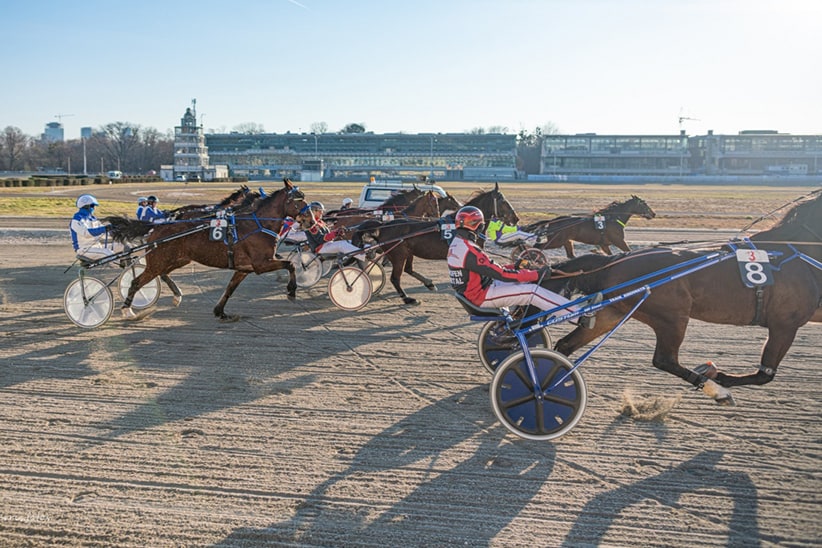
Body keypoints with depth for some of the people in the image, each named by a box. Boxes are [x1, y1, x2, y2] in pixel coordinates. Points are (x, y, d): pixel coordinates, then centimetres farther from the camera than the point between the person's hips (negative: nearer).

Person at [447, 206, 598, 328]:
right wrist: (536, 274, -16)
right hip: (481, 296, -10)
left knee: (529, 282, 12)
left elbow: (490, 268, 16)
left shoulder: (457, 244, 8)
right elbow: (501, 274, -23)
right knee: (533, 292, -17)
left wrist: (514, 267, 10)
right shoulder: (469, 250, -25)